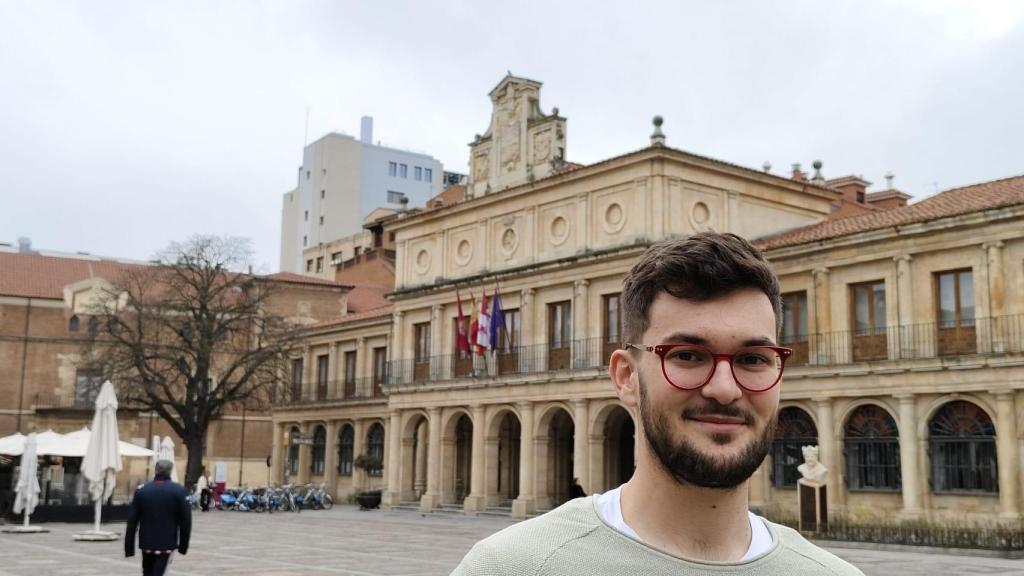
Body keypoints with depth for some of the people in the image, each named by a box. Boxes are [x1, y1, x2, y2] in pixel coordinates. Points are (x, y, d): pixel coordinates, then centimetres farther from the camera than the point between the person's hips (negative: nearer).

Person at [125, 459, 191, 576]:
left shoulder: (142, 490, 1)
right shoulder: (179, 491, -6)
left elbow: (132, 520, 0)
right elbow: (185, 520, -6)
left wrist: (129, 547, 5)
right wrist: (183, 544, 4)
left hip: (146, 543, 3)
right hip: (167, 544, -3)